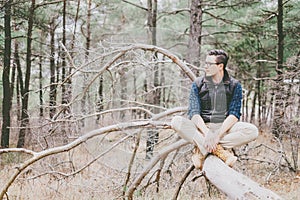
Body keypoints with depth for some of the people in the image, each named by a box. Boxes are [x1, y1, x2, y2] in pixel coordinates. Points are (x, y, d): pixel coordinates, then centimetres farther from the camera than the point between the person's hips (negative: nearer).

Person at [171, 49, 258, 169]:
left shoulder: (234, 86, 4)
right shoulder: (198, 84, 6)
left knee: (252, 131, -29)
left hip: (225, 128, 0)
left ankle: (201, 150, -28)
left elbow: (234, 114, -6)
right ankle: (221, 151, -35)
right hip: (201, 129, 0)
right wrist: (207, 132, -25)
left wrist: (219, 133, -24)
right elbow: (193, 112, -6)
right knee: (176, 121, -29)